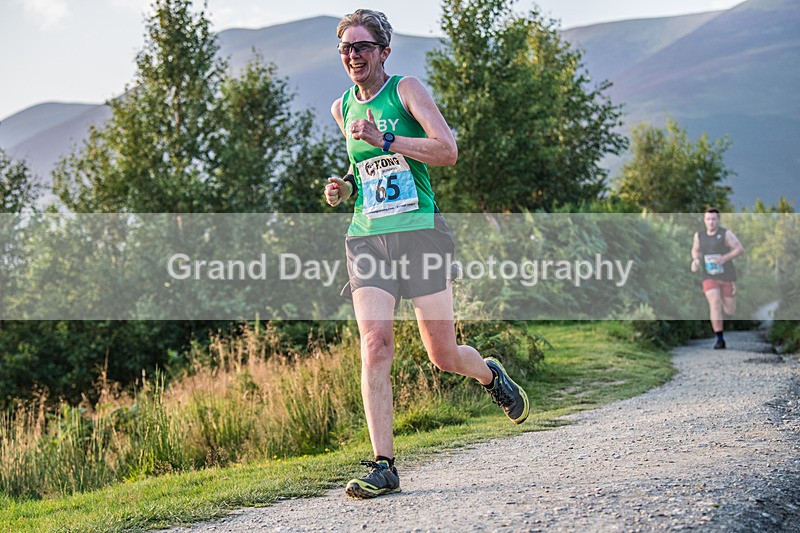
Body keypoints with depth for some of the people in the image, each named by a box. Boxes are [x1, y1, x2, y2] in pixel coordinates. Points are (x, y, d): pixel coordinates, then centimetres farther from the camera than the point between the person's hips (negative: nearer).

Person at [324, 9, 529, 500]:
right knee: (375, 345, -14)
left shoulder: (406, 89, -1)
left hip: (420, 233, -3)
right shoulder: (342, 108, 15)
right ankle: (384, 467, -11)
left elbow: (448, 150, -13)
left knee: (443, 355, 1)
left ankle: (491, 374, 38)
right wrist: (345, 187, 10)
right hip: (367, 238, 4)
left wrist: (384, 139, -20)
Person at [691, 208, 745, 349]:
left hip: (727, 276, -1)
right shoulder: (699, 235, 4)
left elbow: (740, 249, -11)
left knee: (730, 310, 7)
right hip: (709, 277, 1)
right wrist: (696, 260, -1)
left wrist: (725, 258, -24)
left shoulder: (726, 234, -9)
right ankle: (720, 339, -15)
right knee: (715, 305, -19)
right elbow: (695, 250, 21)